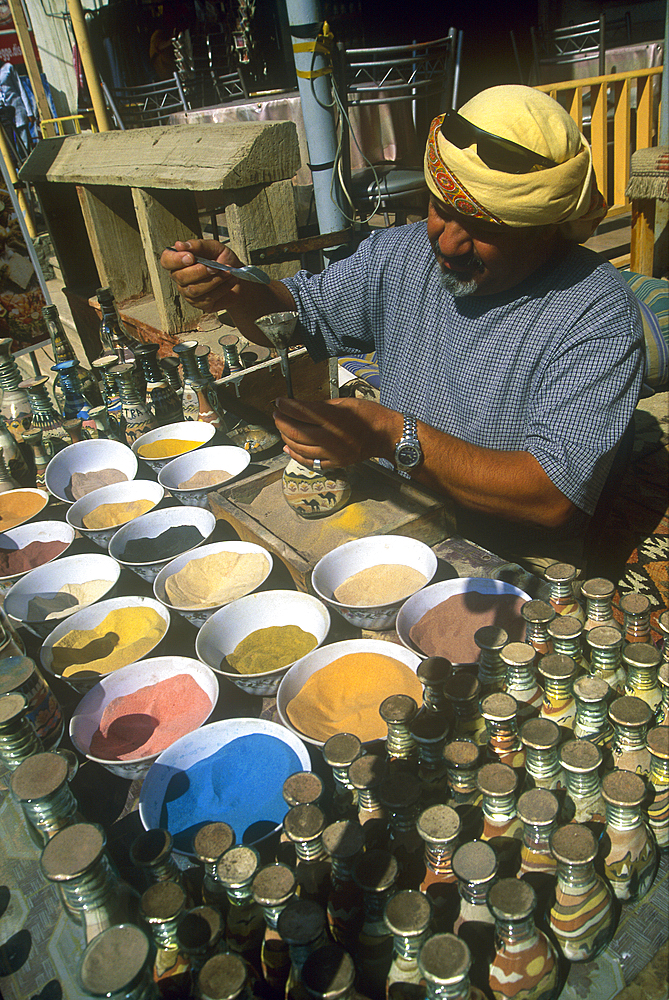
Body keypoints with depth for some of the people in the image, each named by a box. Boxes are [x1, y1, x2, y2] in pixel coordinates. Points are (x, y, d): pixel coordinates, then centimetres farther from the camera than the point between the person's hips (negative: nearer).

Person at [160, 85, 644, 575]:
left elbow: (555, 499, -26)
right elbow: (295, 312, 12)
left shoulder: (600, 318, -19)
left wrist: (391, 437, -32)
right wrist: (235, 289, -11)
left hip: (515, 569, -3)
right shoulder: (400, 255, -1)